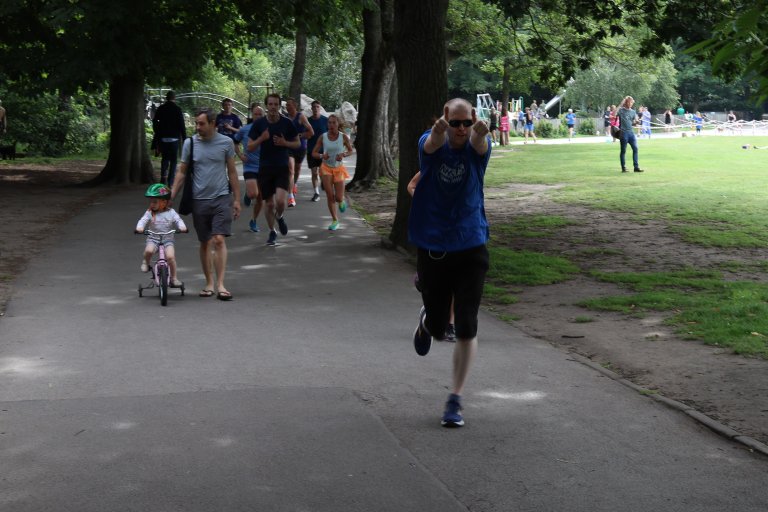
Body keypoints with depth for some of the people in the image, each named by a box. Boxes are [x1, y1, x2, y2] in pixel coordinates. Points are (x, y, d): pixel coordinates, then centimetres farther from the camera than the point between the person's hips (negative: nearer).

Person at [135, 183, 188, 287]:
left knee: (170, 256, -21)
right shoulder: (149, 213, 0)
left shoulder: (171, 212, 1)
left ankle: (174, 278, -6)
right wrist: (139, 228, -33)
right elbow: (143, 220, -11)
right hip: (153, 238, 0)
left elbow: (178, 220, -7)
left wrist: (182, 227, -28)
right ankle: (146, 262, 3)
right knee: (149, 250, -32)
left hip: (167, 239, 0)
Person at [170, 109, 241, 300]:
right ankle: (209, 283, 21)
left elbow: (232, 172, 7)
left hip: (221, 198, -2)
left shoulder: (226, 142, 0)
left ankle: (220, 285, -12)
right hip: (199, 200, 2)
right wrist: (170, 197, 3)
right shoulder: (190, 143, 2)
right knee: (205, 243, 9)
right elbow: (182, 173, 9)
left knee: (219, 240, -12)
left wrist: (236, 199, 5)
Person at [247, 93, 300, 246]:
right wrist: (261, 139, -18)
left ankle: (279, 217, 17)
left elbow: (297, 143, 7)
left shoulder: (287, 123, -3)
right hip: (265, 168, 1)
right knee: (269, 203, 6)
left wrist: (285, 143, -13)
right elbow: (250, 147, 0)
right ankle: (272, 232, 27)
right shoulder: (259, 124, -2)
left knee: (280, 201, -18)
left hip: (282, 167, -1)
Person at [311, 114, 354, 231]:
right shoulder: (323, 137, -8)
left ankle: (341, 200, 37)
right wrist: (322, 156, -22)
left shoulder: (344, 137, -9)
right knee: (330, 195, -9)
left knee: (338, 198, -2)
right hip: (326, 168, 0)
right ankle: (335, 220, 6)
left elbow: (350, 151, 5)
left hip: (338, 169, 0)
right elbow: (314, 153, -1)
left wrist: (343, 155, -17)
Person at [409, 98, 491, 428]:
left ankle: (455, 400, 3)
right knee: (438, 326, 10)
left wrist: (480, 133, -56)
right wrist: (438, 131, -56)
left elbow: (479, 145, -31)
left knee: (467, 327, -8)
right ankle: (426, 320, 48)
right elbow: (431, 144, -31)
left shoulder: (477, 147, -6)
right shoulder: (431, 144, -5)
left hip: (471, 248, 0)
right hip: (432, 248, 0)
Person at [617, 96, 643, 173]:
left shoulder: (633, 112, 14)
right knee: (623, 150, 2)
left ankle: (636, 167, 1)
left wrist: (636, 122, -8)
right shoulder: (621, 110, 0)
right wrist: (620, 105, -15)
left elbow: (634, 123, 17)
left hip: (631, 132, 5)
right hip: (623, 132, -5)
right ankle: (623, 167, 9)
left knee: (635, 148, -2)